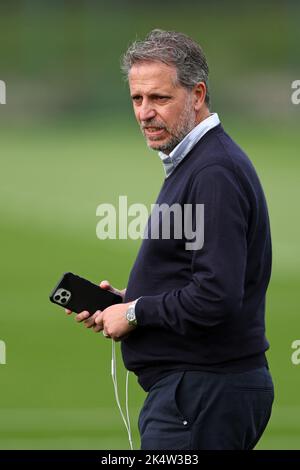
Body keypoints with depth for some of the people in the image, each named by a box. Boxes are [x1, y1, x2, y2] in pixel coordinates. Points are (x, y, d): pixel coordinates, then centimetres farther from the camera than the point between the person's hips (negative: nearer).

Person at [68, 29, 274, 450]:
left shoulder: (214, 173, -18)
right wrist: (126, 302, 12)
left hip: (202, 391, -11)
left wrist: (136, 313, -12)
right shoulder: (192, 163, 18)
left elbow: (216, 296, -26)